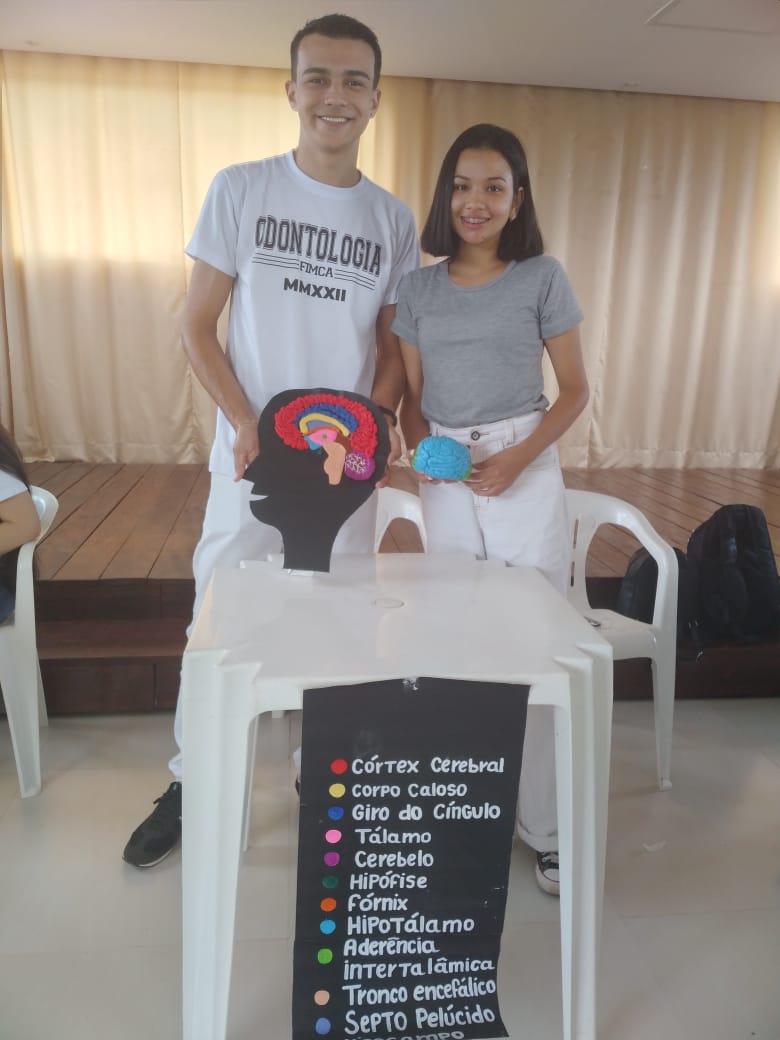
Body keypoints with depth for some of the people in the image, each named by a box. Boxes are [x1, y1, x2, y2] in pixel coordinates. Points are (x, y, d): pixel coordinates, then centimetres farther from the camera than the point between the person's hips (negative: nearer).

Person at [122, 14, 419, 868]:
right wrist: (246, 424, -13)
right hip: (248, 456, -1)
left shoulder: (393, 220, 6)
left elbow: (392, 342, 11)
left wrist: (379, 419, -7)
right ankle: (190, 783, 26)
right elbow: (197, 327, 0)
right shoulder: (239, 190, 0)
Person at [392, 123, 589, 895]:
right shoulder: (420, 288, 8)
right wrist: (420, 452, -11)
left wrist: (518, 458, -14)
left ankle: (544, 825, 13)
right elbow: (410, 396, 10)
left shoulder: (542, 278, 0)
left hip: (525, 470, -2)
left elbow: (575, 389, 0)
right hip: (445, 479, 3)